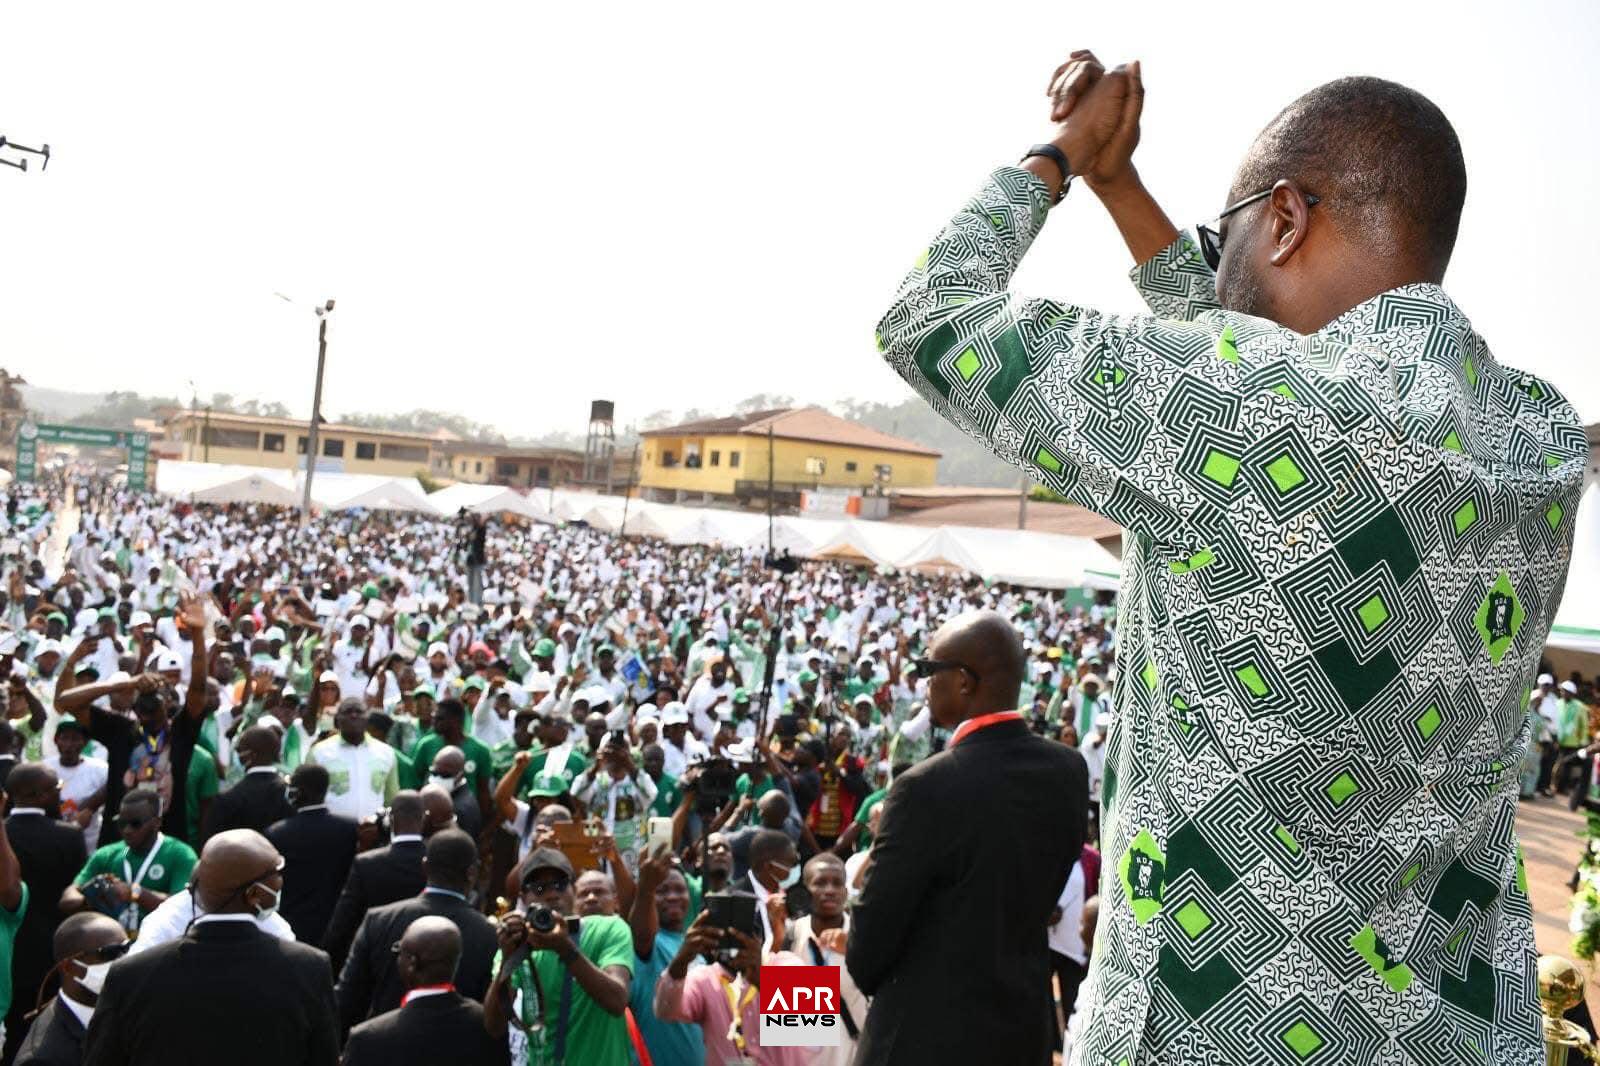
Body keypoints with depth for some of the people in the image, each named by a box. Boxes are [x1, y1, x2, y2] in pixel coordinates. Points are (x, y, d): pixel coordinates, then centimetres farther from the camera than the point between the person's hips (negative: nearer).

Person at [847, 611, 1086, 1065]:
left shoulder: (926, 788, -24)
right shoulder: (1070, 770, -5)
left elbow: (874, 929, -15)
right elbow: (1040, 896, 5)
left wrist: (866, 974, 6)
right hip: (1026, 1026, 6)